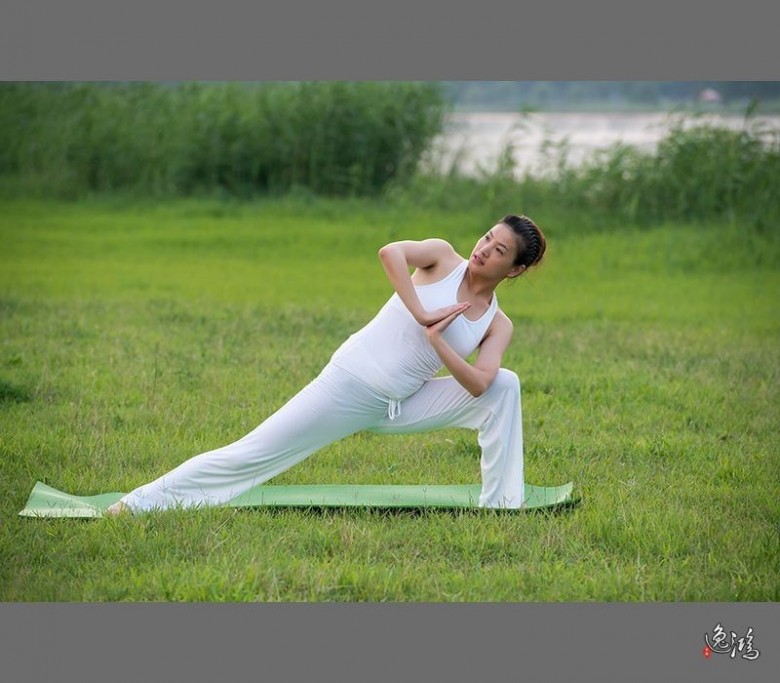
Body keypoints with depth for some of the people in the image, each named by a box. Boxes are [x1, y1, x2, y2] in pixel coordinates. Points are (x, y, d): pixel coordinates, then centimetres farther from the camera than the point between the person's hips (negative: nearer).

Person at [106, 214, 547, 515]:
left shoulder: (499, 326, 3)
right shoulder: (443, 258, -4)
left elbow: (478, 385, -14)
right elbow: (390, 252, -25)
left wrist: (437, 340, -22)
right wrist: (421, 313, -24)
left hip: (400, 407, 3)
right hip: (348, 383, -3)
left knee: (505, 386, -11)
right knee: (252, 455, -8)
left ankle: (503, 507, -8)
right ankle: (138, 503, 2)